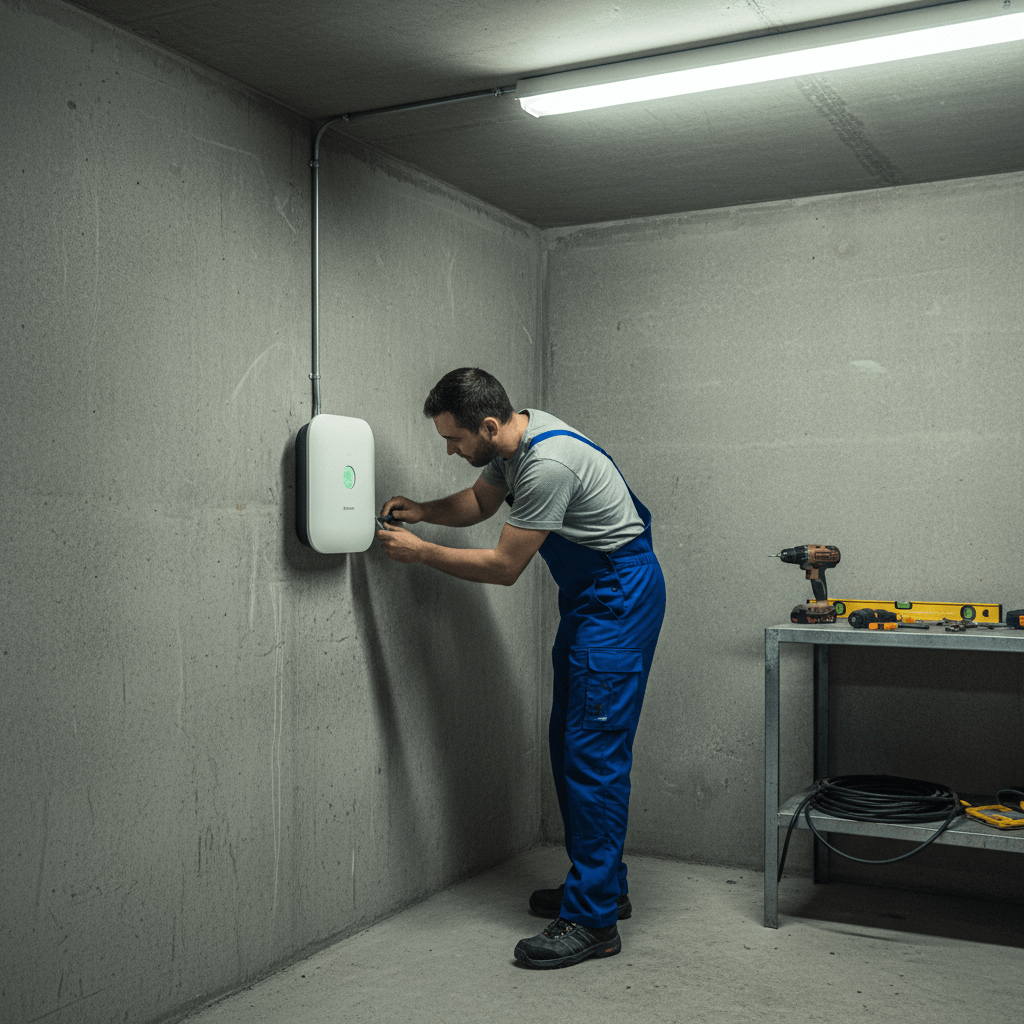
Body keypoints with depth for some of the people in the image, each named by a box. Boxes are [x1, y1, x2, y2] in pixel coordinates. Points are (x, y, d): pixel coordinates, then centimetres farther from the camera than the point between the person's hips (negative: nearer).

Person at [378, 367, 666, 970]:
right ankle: (604, 887, 26)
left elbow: (504, 566, -22)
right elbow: (480, 501, 20)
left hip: (621, 597, -10)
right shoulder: (514, 437, 3)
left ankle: (592, 921, -5)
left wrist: (421, 553, -13)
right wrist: (422, 511, 2)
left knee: (594, 750, -11)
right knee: (570, 744, 14)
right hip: (588, 597, 10)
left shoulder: (548, 464, -28)